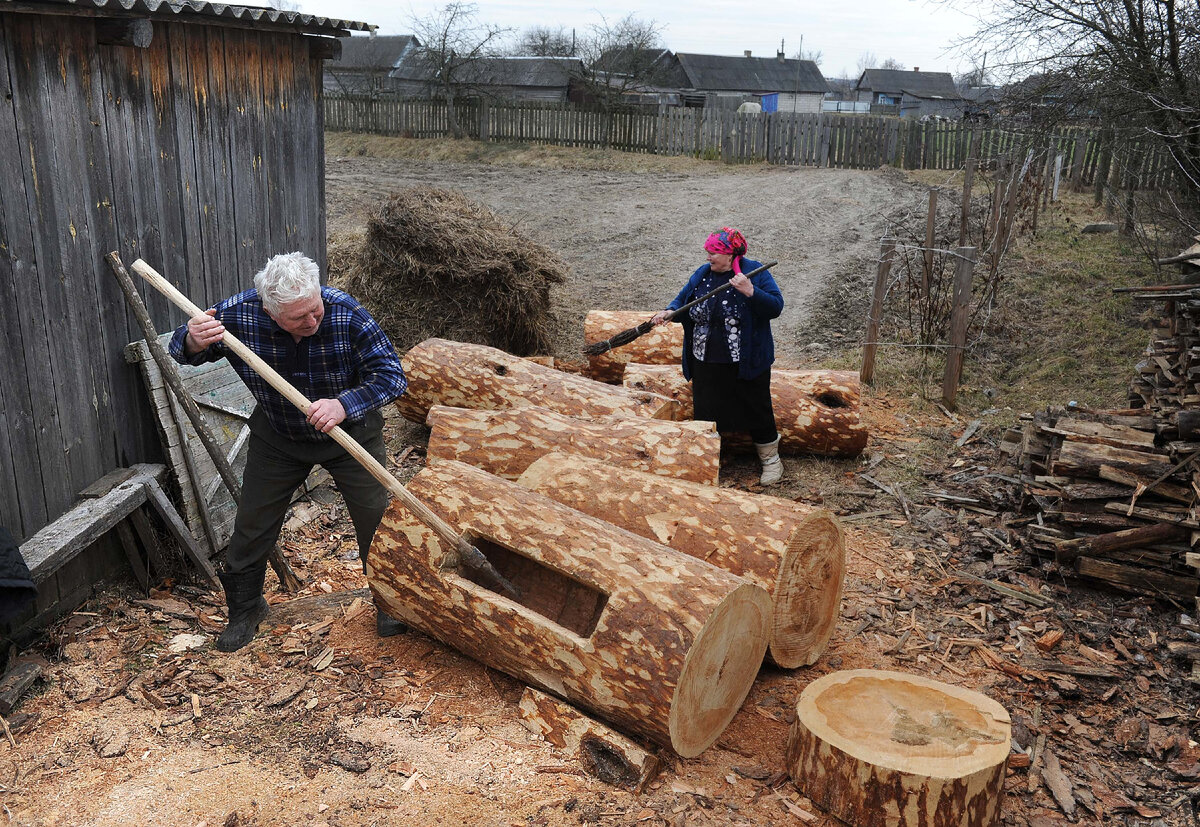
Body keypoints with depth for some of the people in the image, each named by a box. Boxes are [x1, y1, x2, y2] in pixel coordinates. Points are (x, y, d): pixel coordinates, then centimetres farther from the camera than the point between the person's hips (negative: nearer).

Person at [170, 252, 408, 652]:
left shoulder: (347, 314, -31)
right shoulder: (238, 314, -25)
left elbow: (392, 375, -27)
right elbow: (180, 349, -8)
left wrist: (343, 405, -44)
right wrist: (193, 342, -34)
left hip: (349, 433, -2)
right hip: (277, 438, 2)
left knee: (375, 517, 1)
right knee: (252, 524, 9)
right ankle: (244, 608, 33)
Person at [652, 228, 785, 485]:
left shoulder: (755, 273, -10)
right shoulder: (702, 274, 5)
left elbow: (776, 307, -17)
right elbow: (683, 300, 13)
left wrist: (751, 292, -31)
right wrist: (669, 311, -8)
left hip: (746, 363, -4)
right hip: (706, 363, 4)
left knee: (757, 410, 7)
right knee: (705, 411, 12)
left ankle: (770, 458, 26)